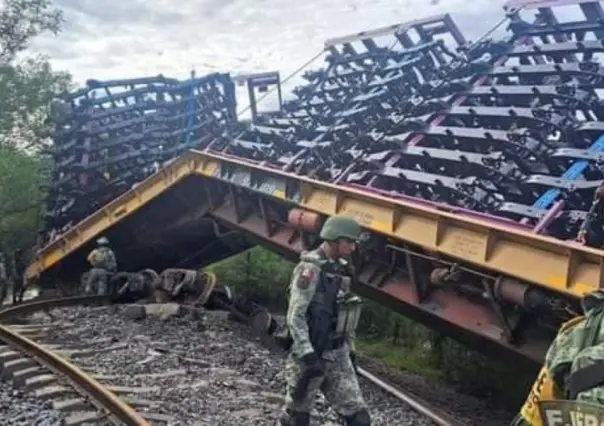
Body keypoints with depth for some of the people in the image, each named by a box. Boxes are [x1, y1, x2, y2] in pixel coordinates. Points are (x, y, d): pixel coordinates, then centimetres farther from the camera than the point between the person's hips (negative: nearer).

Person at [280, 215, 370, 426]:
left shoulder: (340, 268, 9)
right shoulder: (310, 268, -16)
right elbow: (295, 316, -21)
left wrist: (350, 350, 17)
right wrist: (308, 356, -26)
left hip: (337, 354, 7)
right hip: (310, 354, -7)